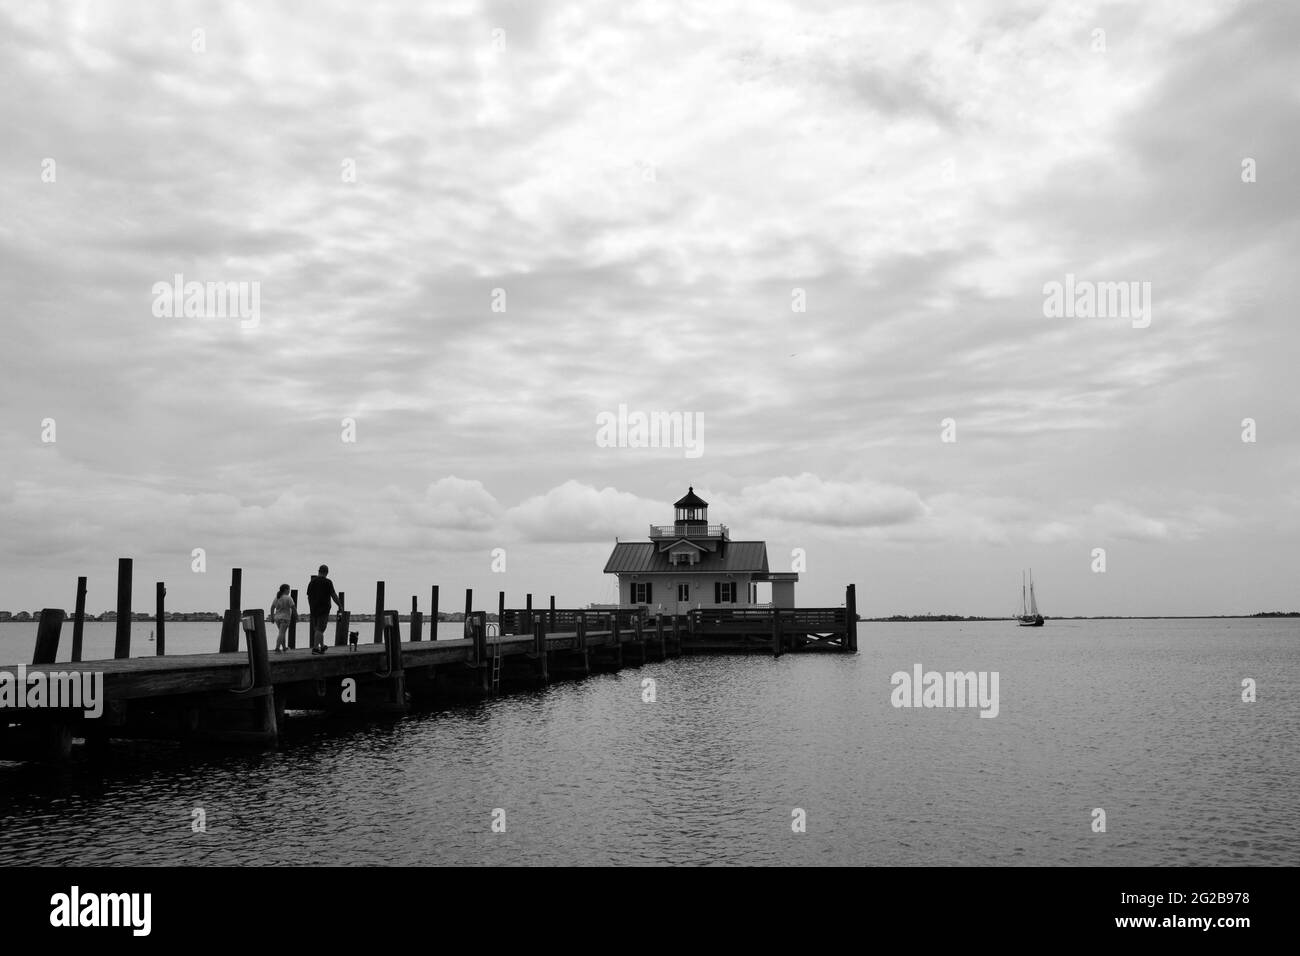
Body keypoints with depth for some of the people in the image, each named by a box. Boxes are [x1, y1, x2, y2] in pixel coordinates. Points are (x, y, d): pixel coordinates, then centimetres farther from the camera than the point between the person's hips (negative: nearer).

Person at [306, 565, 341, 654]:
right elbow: (334, 595, -11)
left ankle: (322, 647, 24)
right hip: (324, 608, -6)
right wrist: (340, 606, -1)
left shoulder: (312, 582, 7)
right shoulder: (328, 582, -9)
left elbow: (309, 596, 12)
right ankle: (315, 648, -11)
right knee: (320, 629, -5)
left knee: (317, 629, 16)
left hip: (314, 609, 6)